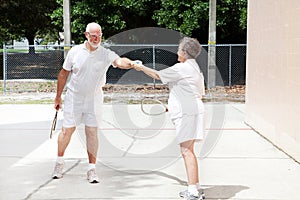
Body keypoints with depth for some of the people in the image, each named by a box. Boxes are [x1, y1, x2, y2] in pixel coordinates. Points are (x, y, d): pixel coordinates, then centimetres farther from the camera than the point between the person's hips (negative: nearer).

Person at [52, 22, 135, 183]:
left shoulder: (106, 54, -10)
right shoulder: (75, 51, -7)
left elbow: (119, 61, -31)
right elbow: (64, 74, 3)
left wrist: (131, 63, -55)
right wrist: (58, 97, 7)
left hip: (94, 99, 0)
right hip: (73, 97, 0)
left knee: (92, 132, -2)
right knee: (67, 130, 5)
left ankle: (92, 168, 7)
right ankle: (59, 162, 26)